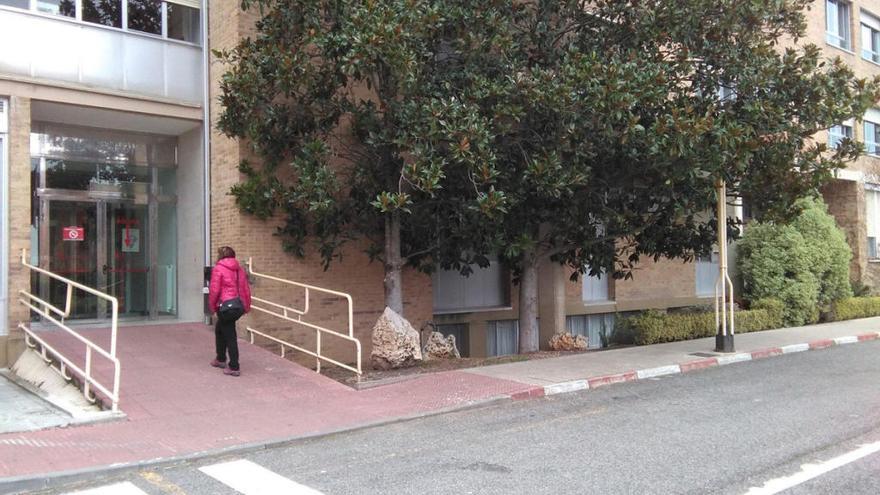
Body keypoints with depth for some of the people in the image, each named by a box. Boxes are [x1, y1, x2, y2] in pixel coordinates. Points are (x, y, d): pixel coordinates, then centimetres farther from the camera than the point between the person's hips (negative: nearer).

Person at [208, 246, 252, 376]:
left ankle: (234, 368, 1)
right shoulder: (239, 269, 12)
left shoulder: (218, 268, -6)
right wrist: (246, 306, 17)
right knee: (219, 329, 27)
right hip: (239, 306, 7)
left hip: (226, 306, -7)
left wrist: (212, 306, 2)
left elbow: (214, 290, -11)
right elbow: (246, 289, 11)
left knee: (230, 336, -1)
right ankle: (221, 359, 36)